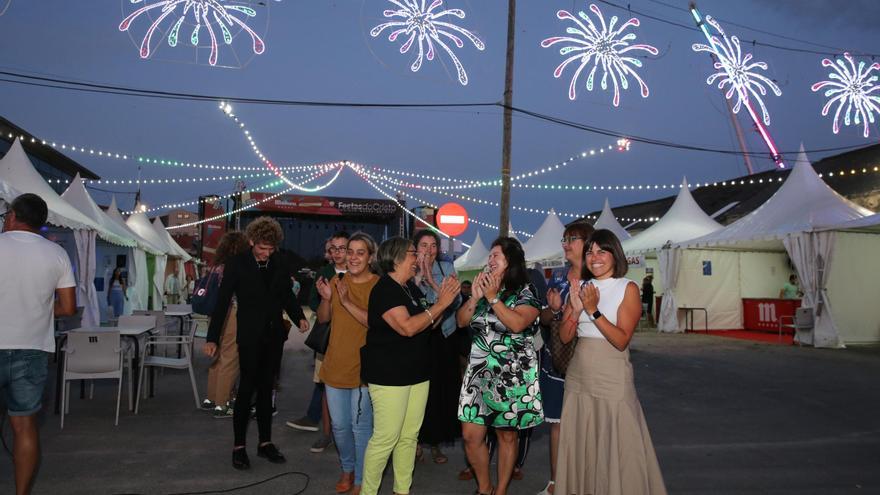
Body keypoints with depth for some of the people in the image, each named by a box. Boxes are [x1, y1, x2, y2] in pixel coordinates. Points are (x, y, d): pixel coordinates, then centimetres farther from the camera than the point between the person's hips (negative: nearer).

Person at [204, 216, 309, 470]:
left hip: (274, 335, 4)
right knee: (246, 389, 0)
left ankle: (265, 442, 22)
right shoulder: (237, 264, -7)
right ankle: (239, 446, 13)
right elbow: (222, 301, -8)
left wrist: (299, 317, -5)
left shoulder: (279, 263, 3)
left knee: (266, 389, 12)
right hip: (250, 337, -4)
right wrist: (212, 338, -11)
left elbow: (287, 295, 12)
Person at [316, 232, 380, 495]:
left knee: (361, 426, 2)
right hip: (335, 366, 5)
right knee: (339, 425, 16)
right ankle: (347, 468, 39)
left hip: (363, 369, -5)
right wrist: (326, 298, -11)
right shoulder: (337, 281, 4)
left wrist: (348, 302, -28)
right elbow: (323, 319, 8)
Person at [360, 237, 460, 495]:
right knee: (385, 438, -4)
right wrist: (441, 304, -18)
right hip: (389, 376, -8)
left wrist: (442, 300, 1)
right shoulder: (384, 290, -14)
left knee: (409, 436, 14)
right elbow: (407, 327, -24)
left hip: (417, 373, 8)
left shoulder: (411, 288, 12)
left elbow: (428, 323, 17)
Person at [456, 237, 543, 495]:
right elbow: (461, 320, 7)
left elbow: (517, 323, -21)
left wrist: (493, 298, -17)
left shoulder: (526, 291, -5)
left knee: (507, 434, 8)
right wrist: (475, 297, -7)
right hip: (479, 370, 5)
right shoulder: (485, 286, 10)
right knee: (471, 434, 2)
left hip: (512, 375, -4)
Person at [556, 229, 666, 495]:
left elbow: (622, 340, -14)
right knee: (581, 446, 12)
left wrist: (594, 310, -21)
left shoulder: (628, 288, -4)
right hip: (578, 378, 5)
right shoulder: (580, 287, 9)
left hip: (612, 379, -4)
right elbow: (565, 337, 4)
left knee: (616, 448, 0)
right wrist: (576, 310, -12)